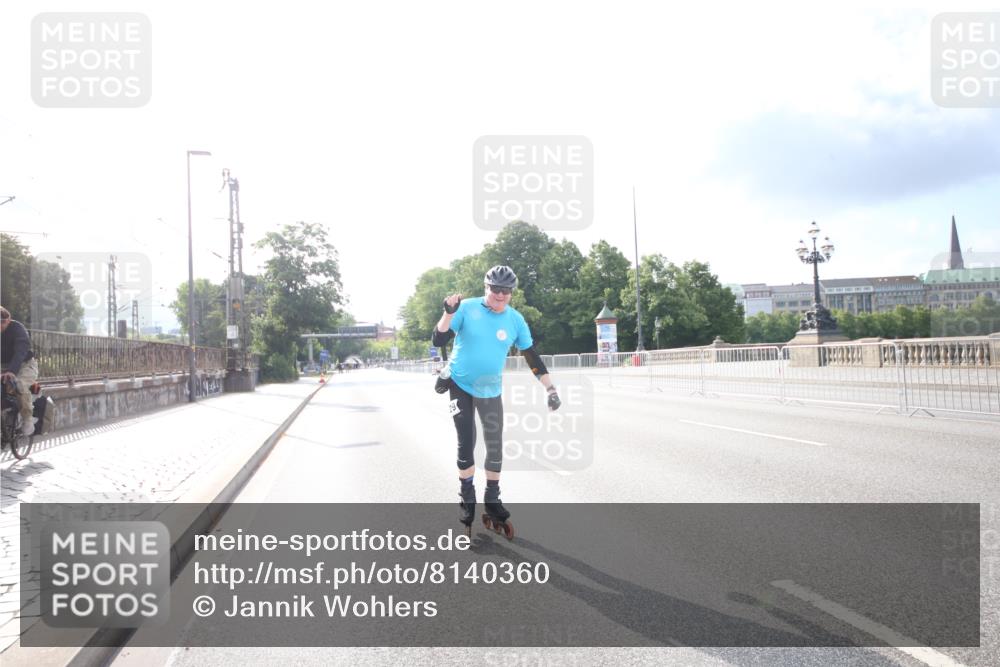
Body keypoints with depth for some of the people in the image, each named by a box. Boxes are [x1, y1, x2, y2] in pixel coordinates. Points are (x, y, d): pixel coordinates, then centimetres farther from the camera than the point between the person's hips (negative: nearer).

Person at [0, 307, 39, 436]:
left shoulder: (17, 328, -19)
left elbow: (21, 350, -34)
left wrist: (12, 371, -49)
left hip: (24, 365, -6)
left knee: (20, 385, -34)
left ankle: (27, 419, -16)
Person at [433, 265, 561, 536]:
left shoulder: (515, 320, -7)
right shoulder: (467, 308, -15)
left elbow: (531, 356, 0)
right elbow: (438, 341, -16)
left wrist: (550, 388, -3)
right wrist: (449, 312, -32)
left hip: (490, 391, 2)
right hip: (459, 385, -2)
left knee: (495, 446, 5)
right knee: (466, 444, -2)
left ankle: (492, 500, 24)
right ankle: (467, 500, 17)